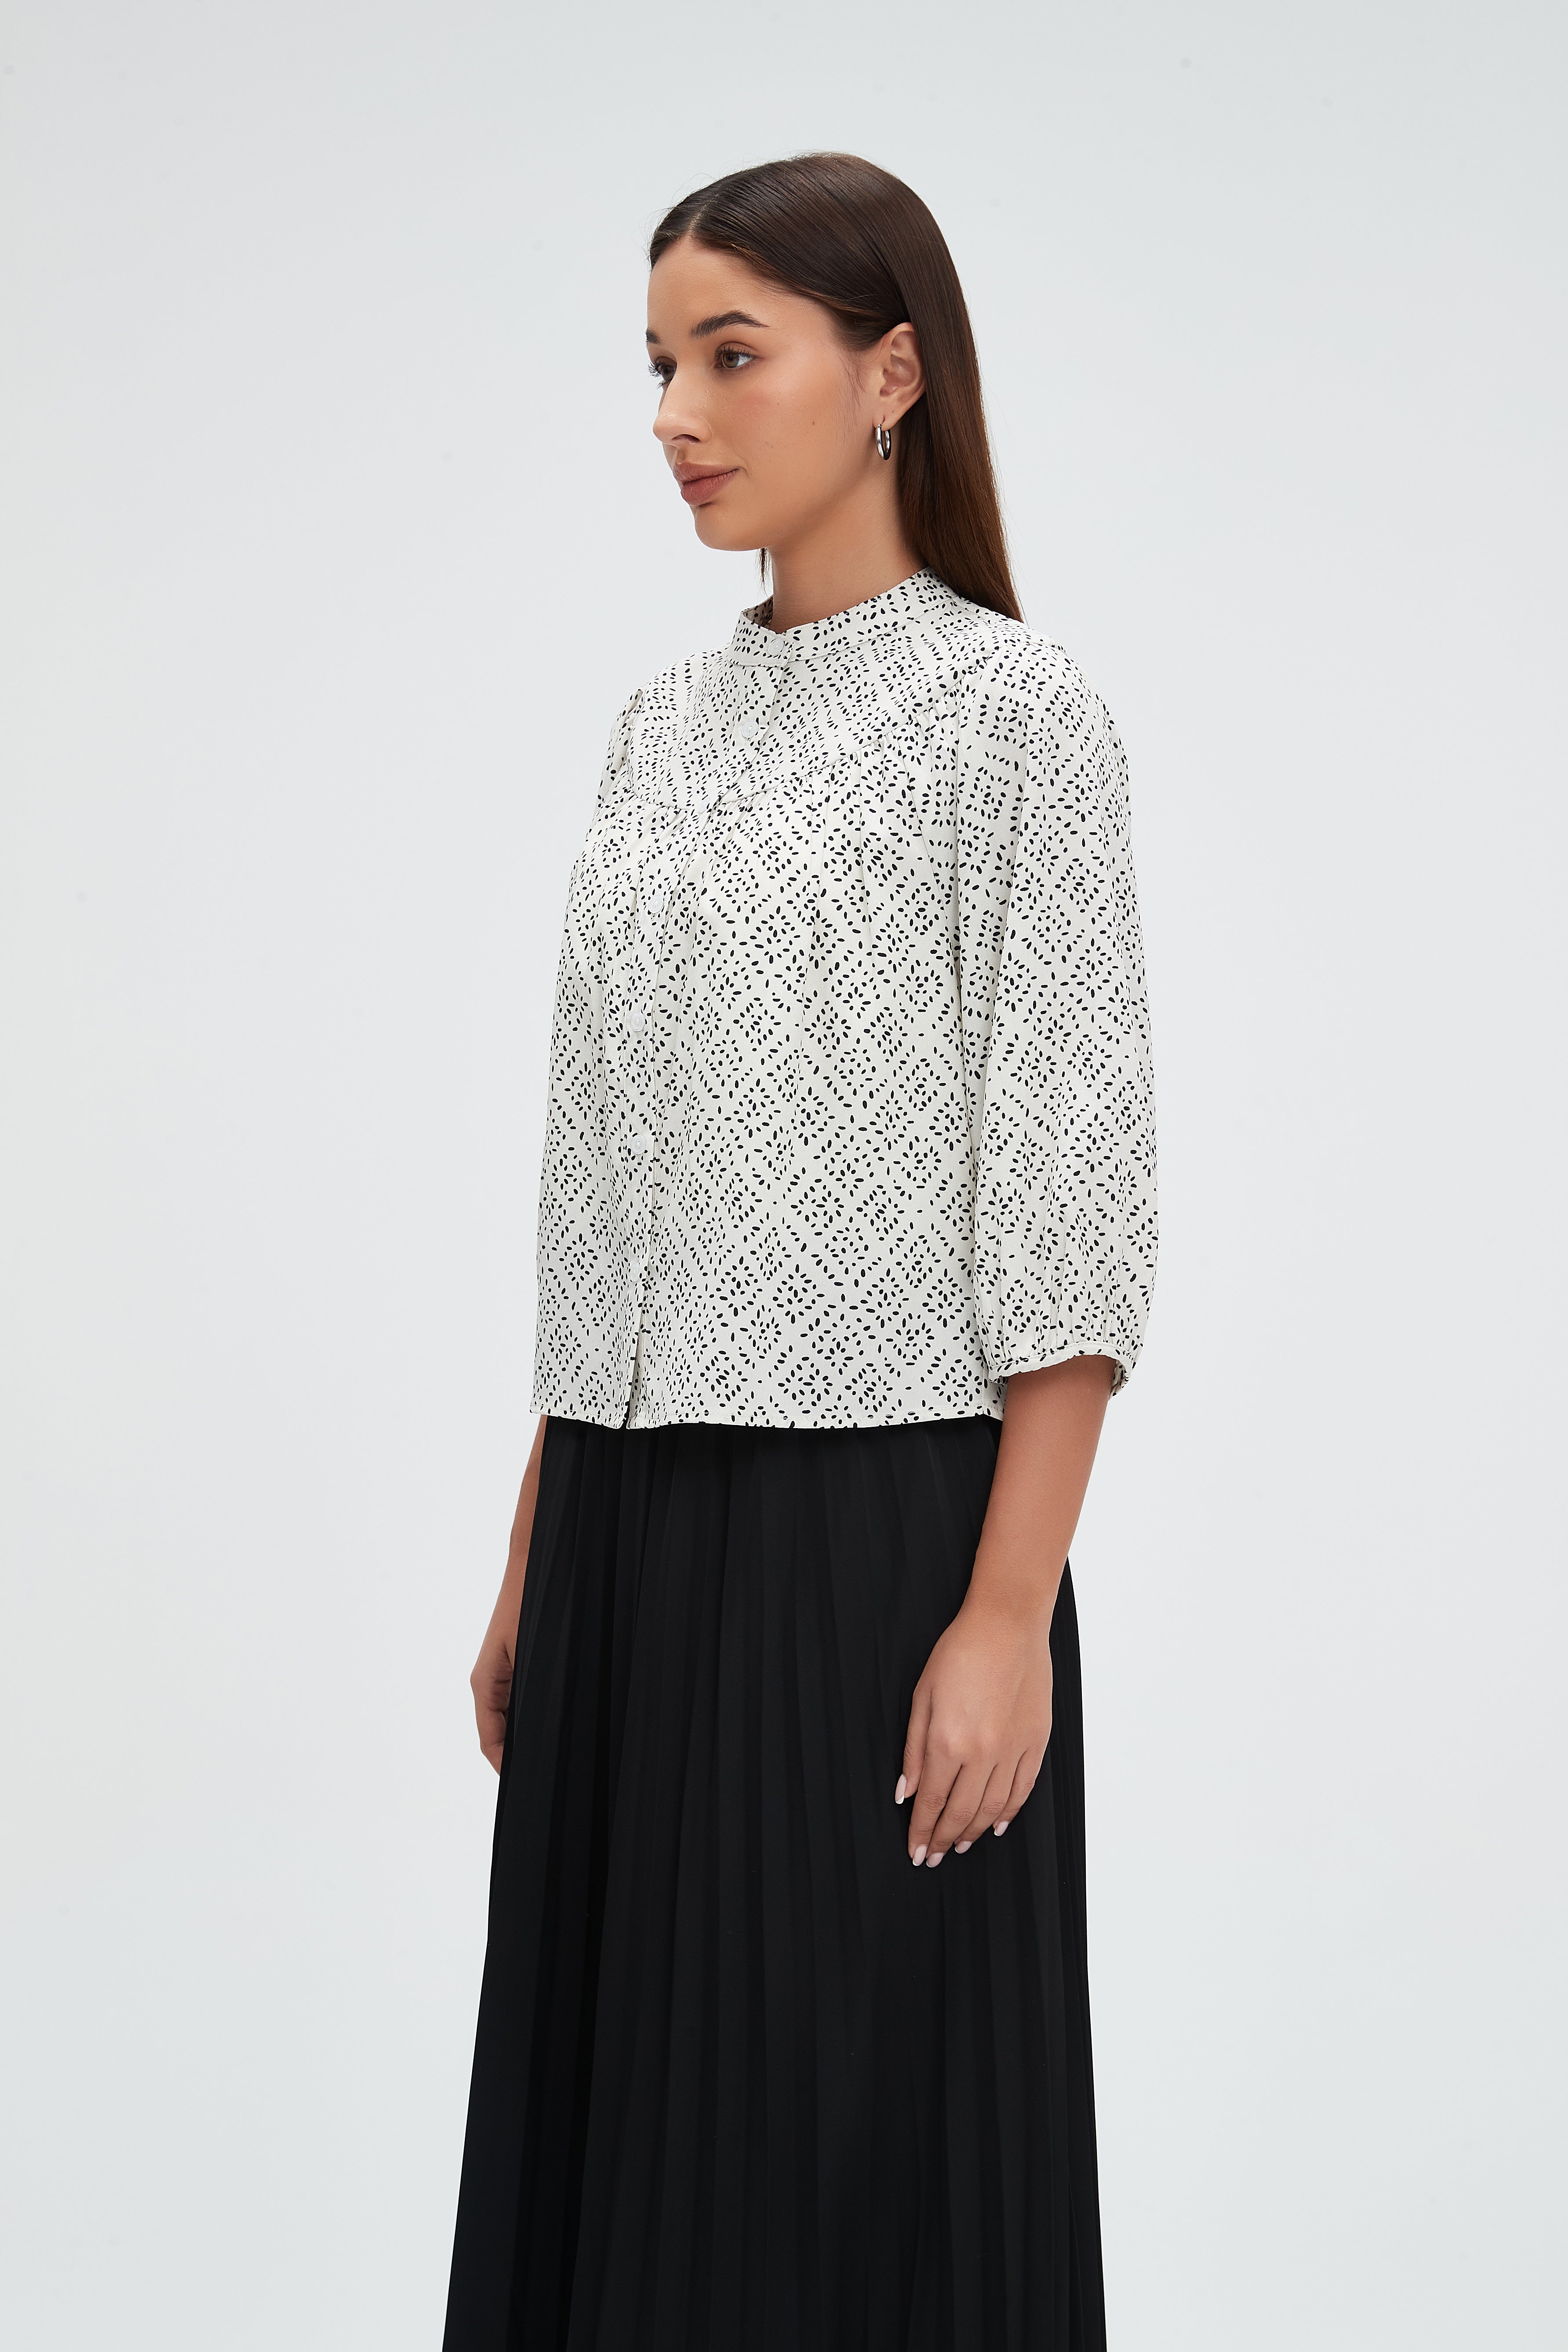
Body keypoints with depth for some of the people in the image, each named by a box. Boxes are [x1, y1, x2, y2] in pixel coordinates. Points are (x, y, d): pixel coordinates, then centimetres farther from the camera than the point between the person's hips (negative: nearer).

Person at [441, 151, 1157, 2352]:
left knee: (859, 2141, 1)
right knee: (625, 2116, 13)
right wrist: (540, 1551, 13)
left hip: (879, 1517, -7)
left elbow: (1078, 1196, -12)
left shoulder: (1009, 708, -8)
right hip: (641, 1527, 7)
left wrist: (1012, 1611, -17)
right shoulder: (666, 725, 13)